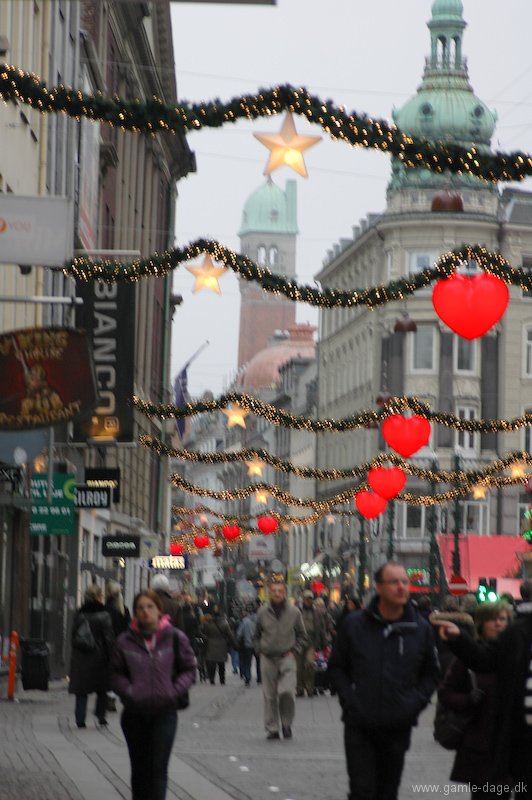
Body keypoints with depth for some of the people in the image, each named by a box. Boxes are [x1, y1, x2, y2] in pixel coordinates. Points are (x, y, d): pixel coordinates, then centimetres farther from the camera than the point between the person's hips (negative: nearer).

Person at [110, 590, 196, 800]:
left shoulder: (174, 637, -3)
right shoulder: (125, 641, -1)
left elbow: (189, 670, 3)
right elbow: (116, 674, 6)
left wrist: (173, 692, -12)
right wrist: (129, 692, -11)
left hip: (164, 712, -2)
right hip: (135, 712, 2)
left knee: (158, 768, -9)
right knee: (139, 768, 12)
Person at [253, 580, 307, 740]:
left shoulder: (294, 612, 1)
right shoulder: (263, 611, 4)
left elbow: (302, 636, 11)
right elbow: (256, 635, 17)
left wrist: (294, 651, 1)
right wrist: (260, 650, 6)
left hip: (287, 657, -1)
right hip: (268, 659, 1)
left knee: (287, 692, -16)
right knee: (269, 696, 2)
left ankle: (287, 724, 3)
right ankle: (271, 729, 10)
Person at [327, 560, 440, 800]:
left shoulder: (420, 628, 3)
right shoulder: (354, 624, -2)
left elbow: (430, 672, 13)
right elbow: (336, 668, 7)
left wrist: (416, 702, -1)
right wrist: (349, 700, -6)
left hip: (398, 726, 2)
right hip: (360, 726, -2)